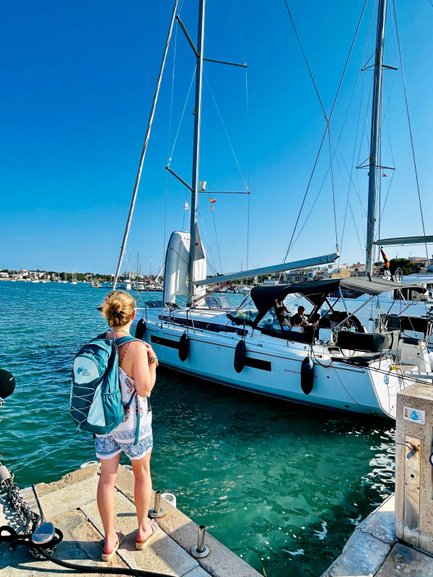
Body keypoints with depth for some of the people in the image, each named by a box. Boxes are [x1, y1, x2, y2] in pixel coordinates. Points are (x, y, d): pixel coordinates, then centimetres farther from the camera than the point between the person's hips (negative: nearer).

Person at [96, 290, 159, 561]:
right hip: (132, 423, -4)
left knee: (107, 477, 17)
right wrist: (152, 361, -11)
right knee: (142, 473, 20)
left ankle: (110, 541, 34)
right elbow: (144, 389, -22)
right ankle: (143, 530, 38)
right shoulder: (136, 347, -23)